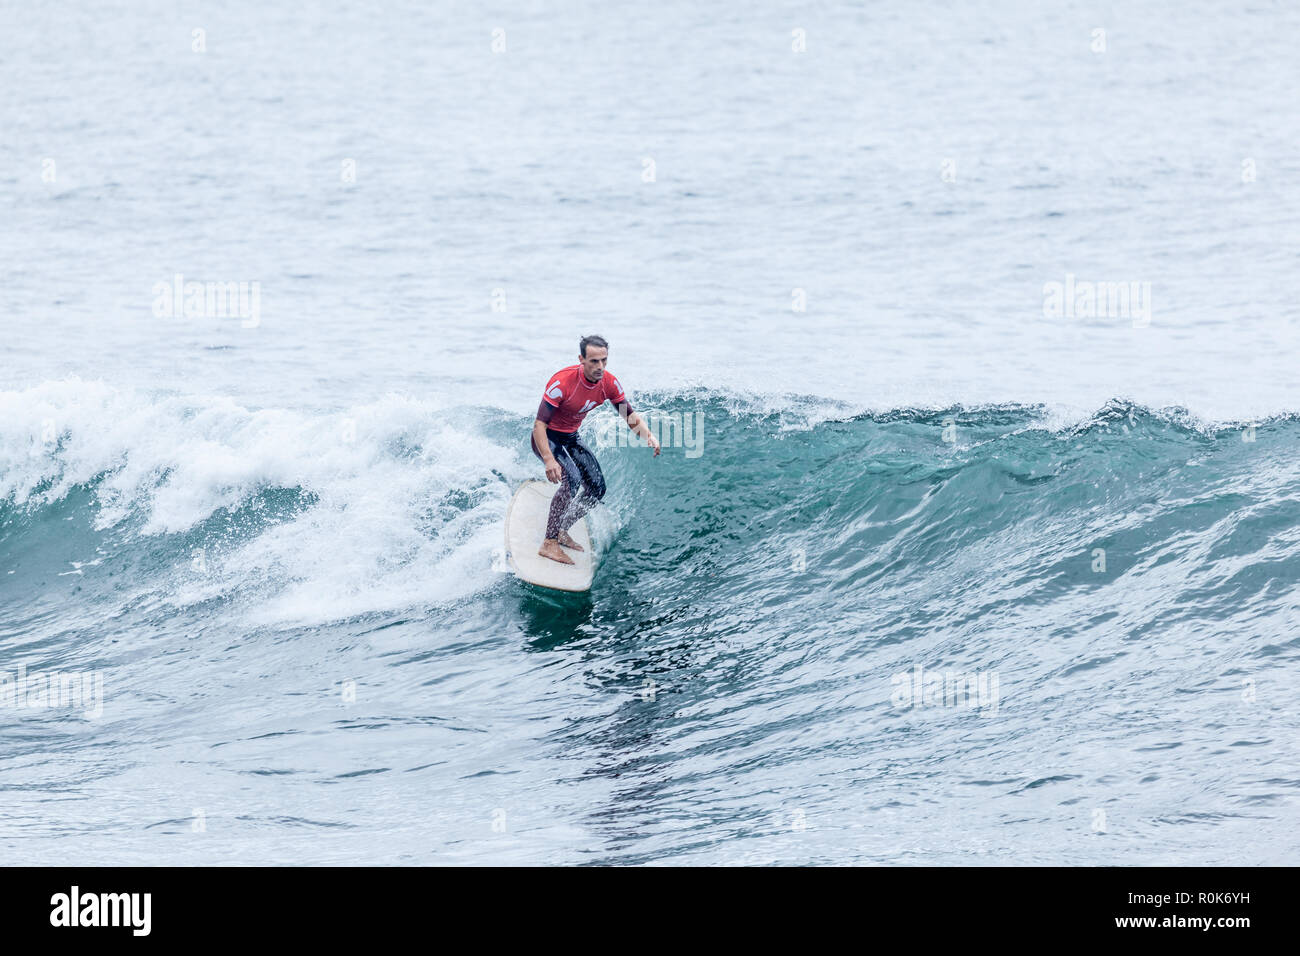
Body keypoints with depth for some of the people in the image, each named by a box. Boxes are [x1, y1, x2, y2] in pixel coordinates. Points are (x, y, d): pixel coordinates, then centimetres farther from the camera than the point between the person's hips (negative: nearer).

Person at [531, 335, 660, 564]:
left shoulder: (609, 383, -14)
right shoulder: (562, 382, -32)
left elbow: (631, 417, -3)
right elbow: (539, 425, -30)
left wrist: (648, 436, -25)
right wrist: (549, 460, -43)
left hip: (571, 438, 7)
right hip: (547, 439, -7)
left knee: (597, 488, -1)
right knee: (571, 479, -29)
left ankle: (561, 531, 20)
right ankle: (549, 543, -27)